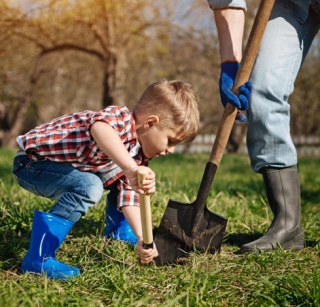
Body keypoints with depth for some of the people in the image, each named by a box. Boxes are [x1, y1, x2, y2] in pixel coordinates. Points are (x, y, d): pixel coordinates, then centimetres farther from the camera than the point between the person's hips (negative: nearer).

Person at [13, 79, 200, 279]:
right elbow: (100, 128, -54)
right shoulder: (121, 118, -30)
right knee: (89, 186, -32)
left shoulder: (139, 155, 0)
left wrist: (142, 238, -15)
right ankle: (38, 258, -27)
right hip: (33, 161, -9)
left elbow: (130, 197, -2)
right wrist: (131, 169, -60)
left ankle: (117, 231, 28)